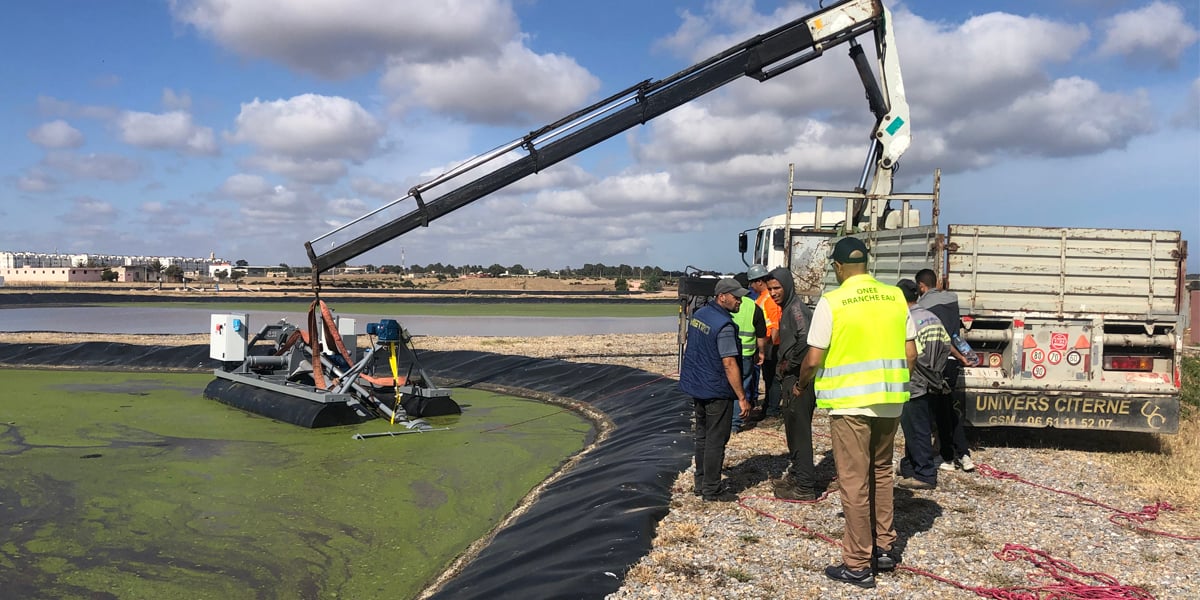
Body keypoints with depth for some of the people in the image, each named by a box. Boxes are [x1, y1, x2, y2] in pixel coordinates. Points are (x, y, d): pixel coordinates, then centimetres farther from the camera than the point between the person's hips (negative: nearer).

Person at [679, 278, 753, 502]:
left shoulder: (698, 314, 5)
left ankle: (701, 483, 27)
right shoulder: (724, 325, -22)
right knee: (716, 441, 1)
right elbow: (729, 364, -23)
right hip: (716, 391, -9)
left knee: (702, 436, 18)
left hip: (696, 386, 9)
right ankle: (712, 490, 8)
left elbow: (689, 347, 16)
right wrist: (742, 398, -19)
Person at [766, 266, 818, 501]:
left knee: (799, 432, -4)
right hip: (791, 379, 10)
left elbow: (806, 340, -30)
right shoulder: (787, 308, 15)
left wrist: (790, 363, -18)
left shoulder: (796, 308, -15)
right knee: (793, 430, 19)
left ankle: (805, 486, 3)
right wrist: (784, 364, 11)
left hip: (800, 381, -10)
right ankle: (796, 475, 31)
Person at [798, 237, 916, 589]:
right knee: (881, 473, 21)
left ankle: (858, 566, 8)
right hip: (889, 401, 5)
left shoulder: (832, 302, -10)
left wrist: (802, 385, 8)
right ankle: (884, 549, 30)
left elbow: (813, 360, -11)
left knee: (854, 482, 2)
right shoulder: (895, 297, 4)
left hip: (850, 402, -5)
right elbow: (910, 354, 6)